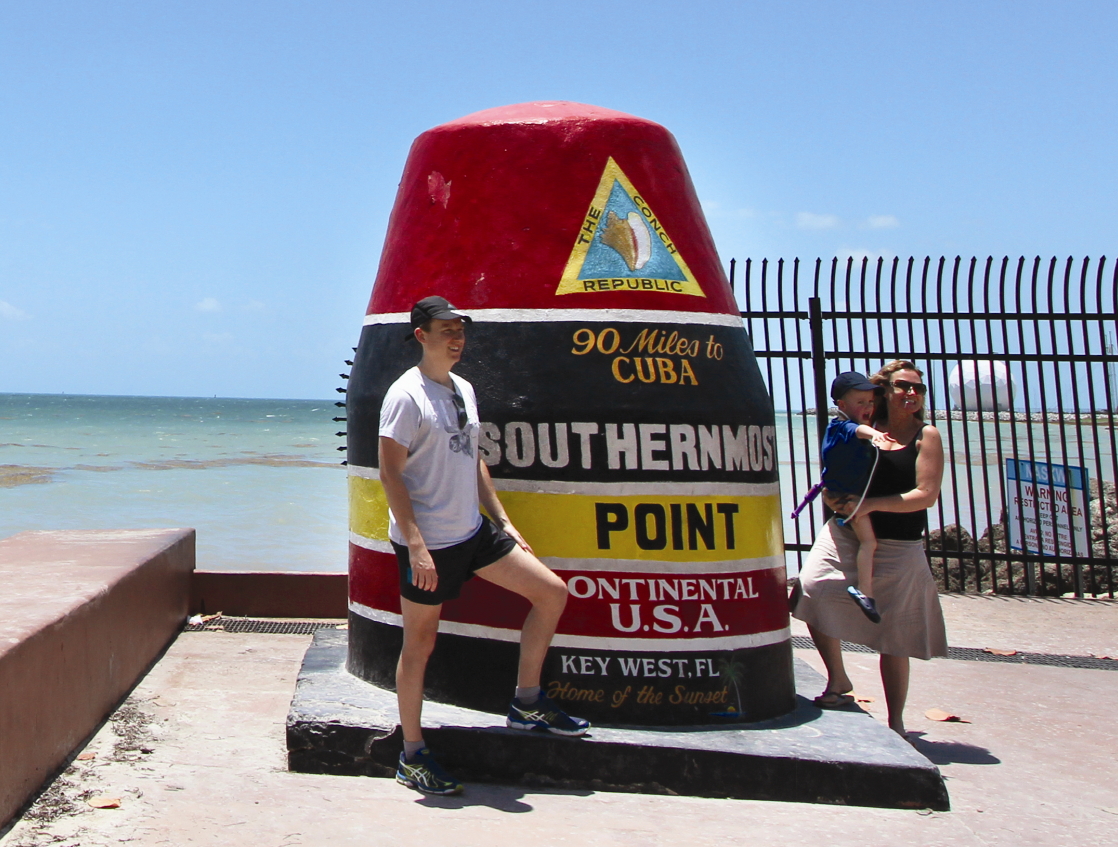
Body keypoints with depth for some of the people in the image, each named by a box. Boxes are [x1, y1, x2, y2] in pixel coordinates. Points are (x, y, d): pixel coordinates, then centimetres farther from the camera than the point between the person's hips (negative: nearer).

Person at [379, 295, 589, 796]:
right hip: (427, 544, -8)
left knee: (552, 592, 6)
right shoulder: (406, 395, -13)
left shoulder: (464, 390, 12)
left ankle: (526, 704, 18)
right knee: (420, 643, 3)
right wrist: (415, 544, -22)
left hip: (473, 531, 8)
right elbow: (390, 473, -17)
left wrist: (503, 520, 14)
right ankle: (412, 757, 18)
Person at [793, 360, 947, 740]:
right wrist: (832, 495, -7)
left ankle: (895, 721, 19)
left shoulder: (926, 435, -1)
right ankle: (838, 681, 2)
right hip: (844, 535, 3)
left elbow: (926, 495, -10)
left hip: (897, 548, -2)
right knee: (814, 591, -19)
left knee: (894, 637, 2)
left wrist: (871, 504, -19)